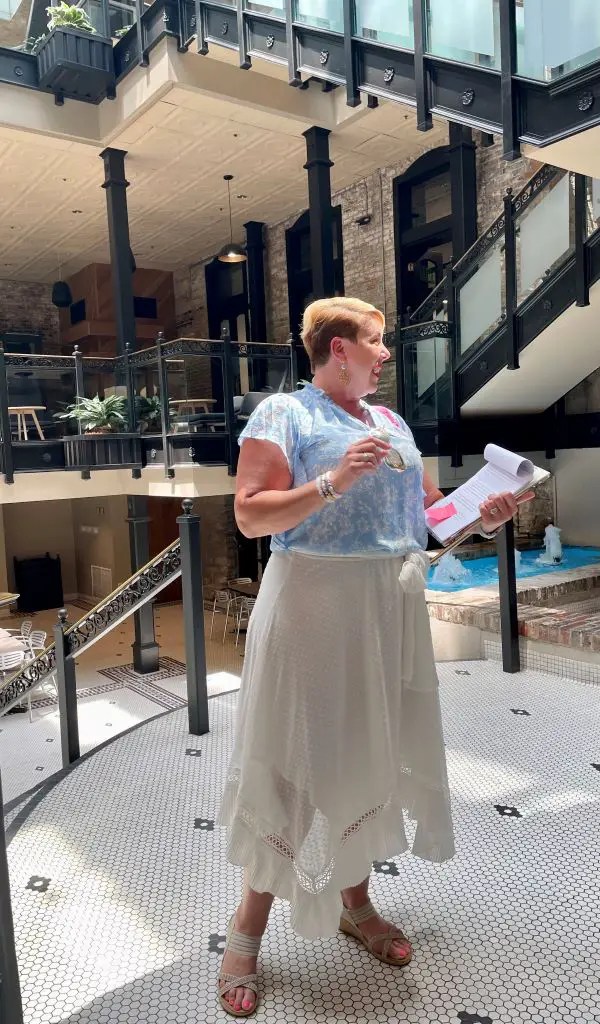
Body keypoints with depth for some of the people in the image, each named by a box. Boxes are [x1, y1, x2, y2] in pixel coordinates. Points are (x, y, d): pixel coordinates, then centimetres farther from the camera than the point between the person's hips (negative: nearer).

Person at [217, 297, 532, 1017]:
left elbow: (427, 505, 17)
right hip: (315, 605, -7)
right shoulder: (283, 413, -6)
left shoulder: (390, 423, 15)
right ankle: (248, 927, 20)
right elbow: (251, 516, -14)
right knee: (300, 759, 0)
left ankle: (354, 901, 36)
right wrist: (333, 481, -24)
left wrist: (479, 517, -1)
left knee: (372, 750, 15)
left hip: (392, 606, 7)